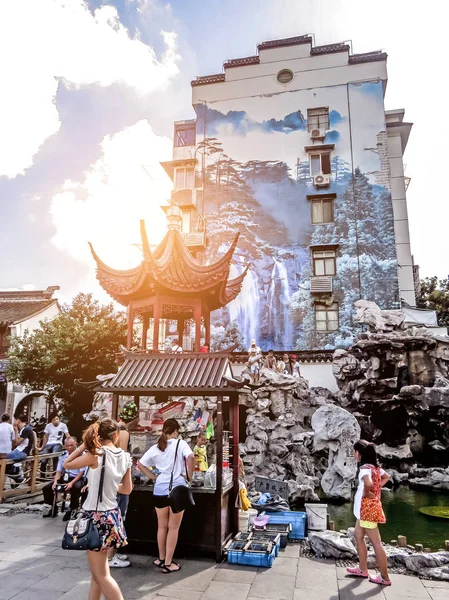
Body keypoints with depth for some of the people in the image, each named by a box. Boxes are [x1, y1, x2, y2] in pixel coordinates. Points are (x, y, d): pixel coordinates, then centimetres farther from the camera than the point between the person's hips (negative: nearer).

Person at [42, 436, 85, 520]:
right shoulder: (63, 456, 7)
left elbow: (81, 472, -13)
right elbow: (59, 471, 10)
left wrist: (71, 483, -24)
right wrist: (55, 481, -10)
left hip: (77, 478, -6)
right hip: (64, 477, 6)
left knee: (76, 488, -38)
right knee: (46, 488, -4)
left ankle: (73, 509, -10)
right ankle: (54, 507, 20)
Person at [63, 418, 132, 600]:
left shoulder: (96, 455, -17)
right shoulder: (125, 457, -1)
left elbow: (66, 464, -3)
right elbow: (127, 489, 9)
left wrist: (83, 446, -2)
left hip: (96, 516, -6)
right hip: (111, 514, 6)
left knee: (101, 575, 4)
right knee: (97, 573, 21)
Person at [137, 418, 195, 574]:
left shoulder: (155, 447, 6)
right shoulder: (181, 443, -8)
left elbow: (140, 464, 7)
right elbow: (191, 457, -24)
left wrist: (153, 477, 9)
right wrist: (189, 476, -11)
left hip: (160, 489, 4)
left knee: (162, 526, 19)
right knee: (173, 527, 8)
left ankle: (161, 559, 31)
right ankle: (168, 563, 13)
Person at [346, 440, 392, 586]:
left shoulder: (365, 468, -23)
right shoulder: (374, 466, 6)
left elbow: (368, 483, -43)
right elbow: (386, 477, 22)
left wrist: (366, 493, -23)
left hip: (367, 508, -10)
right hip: (366, 508, 10)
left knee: (376, 543, 2)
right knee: (358, 537, 19)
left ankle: (385, 578, 13)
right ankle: (363, 570, 29)